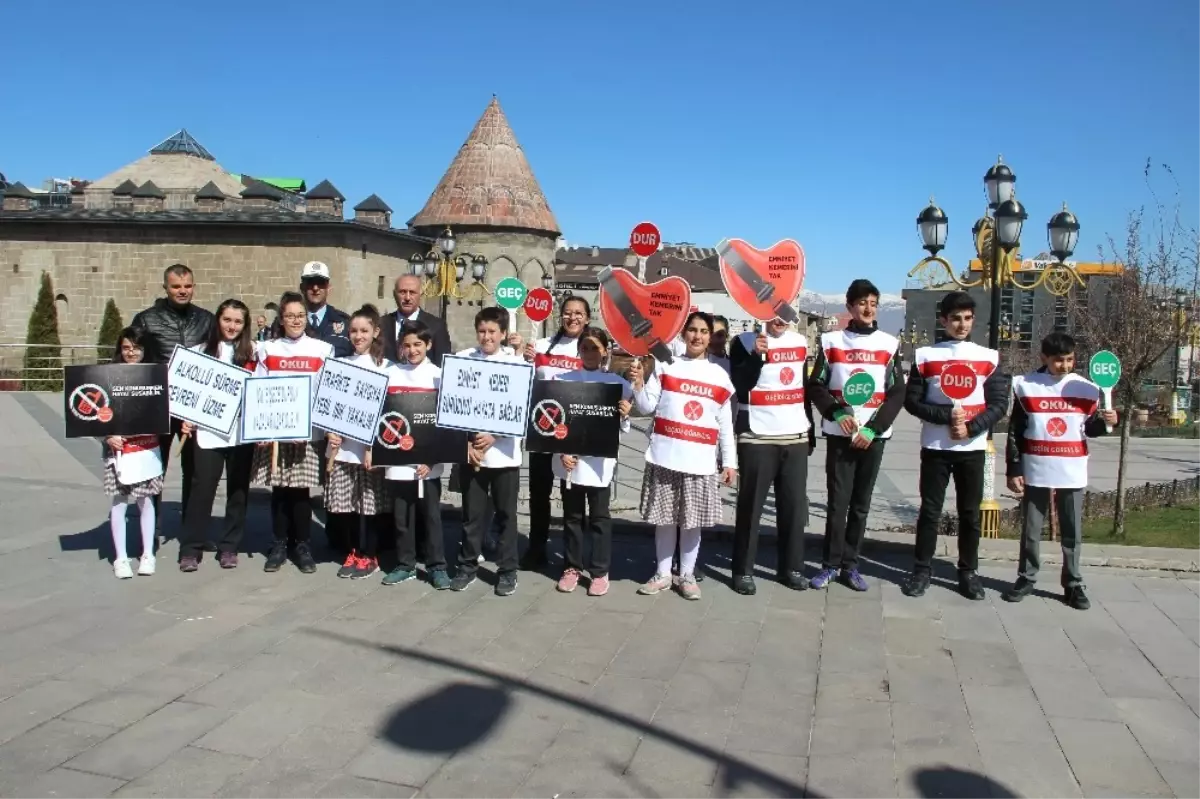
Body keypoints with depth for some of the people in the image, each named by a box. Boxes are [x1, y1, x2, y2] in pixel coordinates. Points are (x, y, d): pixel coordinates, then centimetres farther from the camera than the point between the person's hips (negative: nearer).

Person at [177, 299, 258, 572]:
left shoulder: (252, 352, 3)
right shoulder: (203, 351, 7)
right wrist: (187, 418, -1)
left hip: (242, 432, 0)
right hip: (209, 432, 0)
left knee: (238, 489, 8)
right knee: (202, 488, -1)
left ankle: (229, 547, 20)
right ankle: (190, 549, 9)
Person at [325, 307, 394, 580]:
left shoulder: (385, 366, -2)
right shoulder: (341, 364, 9)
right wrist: (330, 432, -7)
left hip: (371, 445, -3)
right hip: (341, 445, 4)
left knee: (370, 502, 3)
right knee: (344, 502, 7)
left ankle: (369, 556, 16)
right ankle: (351, 553, 22)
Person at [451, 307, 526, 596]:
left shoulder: (516, 363, -1)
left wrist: (495, 437, -14)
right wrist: (466, 442, -8)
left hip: (503, 452, -1)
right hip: (469, 449, 1)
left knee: (506, 514, 7)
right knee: (472, 513, 10)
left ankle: (507, 570, 18)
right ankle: (467, 566, 24)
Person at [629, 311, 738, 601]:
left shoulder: (719, 375, 8)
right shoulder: (665, 367, 4)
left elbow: (725, 424, 9)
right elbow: (647, 407, 1)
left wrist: (729, 462, 6)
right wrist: (638, 383, -15)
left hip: (700, 461, 1)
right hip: (665, 457, -1)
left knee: (693, 521, 7)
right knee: (664, 518, 8)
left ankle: (687, 575, 21)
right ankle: (662, 573, 22)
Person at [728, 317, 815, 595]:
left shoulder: (801, 342, 12)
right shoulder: (745, 342, -3)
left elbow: (806, 389, 18)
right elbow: (739, 387, -13)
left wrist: (811, 431, 17)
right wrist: (756, 355, -23)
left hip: (796, 438, 5)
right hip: (757, 438, -5)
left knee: (794, 504, 8)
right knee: (751, 505, 1)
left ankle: (791, 567, 20)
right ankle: (743, 571, 9)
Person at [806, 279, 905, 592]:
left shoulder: (889, 344, 4)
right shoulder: (831, 341, 3)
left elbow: (897, 394, 1)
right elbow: (815, 386, 2)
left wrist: (873, 428, -9)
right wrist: (837, 413, -14)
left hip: (874, 436, 1)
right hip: (839, 434, -1)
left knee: (861, 503, 6)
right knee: (838, 502, -1)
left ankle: (850, 565, 16)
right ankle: (830, 564, 10)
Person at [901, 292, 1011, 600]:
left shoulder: (989, 358, 5)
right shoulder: (926, 356, 1)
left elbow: (999, 404, 2)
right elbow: (912, 400, -2)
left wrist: (971, 427, -13)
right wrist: (947, 416, -15)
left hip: (973, 448, 1)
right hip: (935, 447, -1)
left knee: (970, 513, 8)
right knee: (930, 510, 4)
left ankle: (968, 572, 20)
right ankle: (922, 570, 14)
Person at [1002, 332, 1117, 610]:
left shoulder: (1087, 389, 2)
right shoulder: (1027, 386, -3)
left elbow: (1089, 429, 11)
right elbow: (1015, 433, -2)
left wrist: (1105, 422, -11)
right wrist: (1013, 470, -5)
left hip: (1072, 473, 1)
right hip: (1035, 472, -1)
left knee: (1072, 533, 9)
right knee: (1030, 530, 9)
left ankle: (1073, 584, 20)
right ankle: (1026, 579, 22)